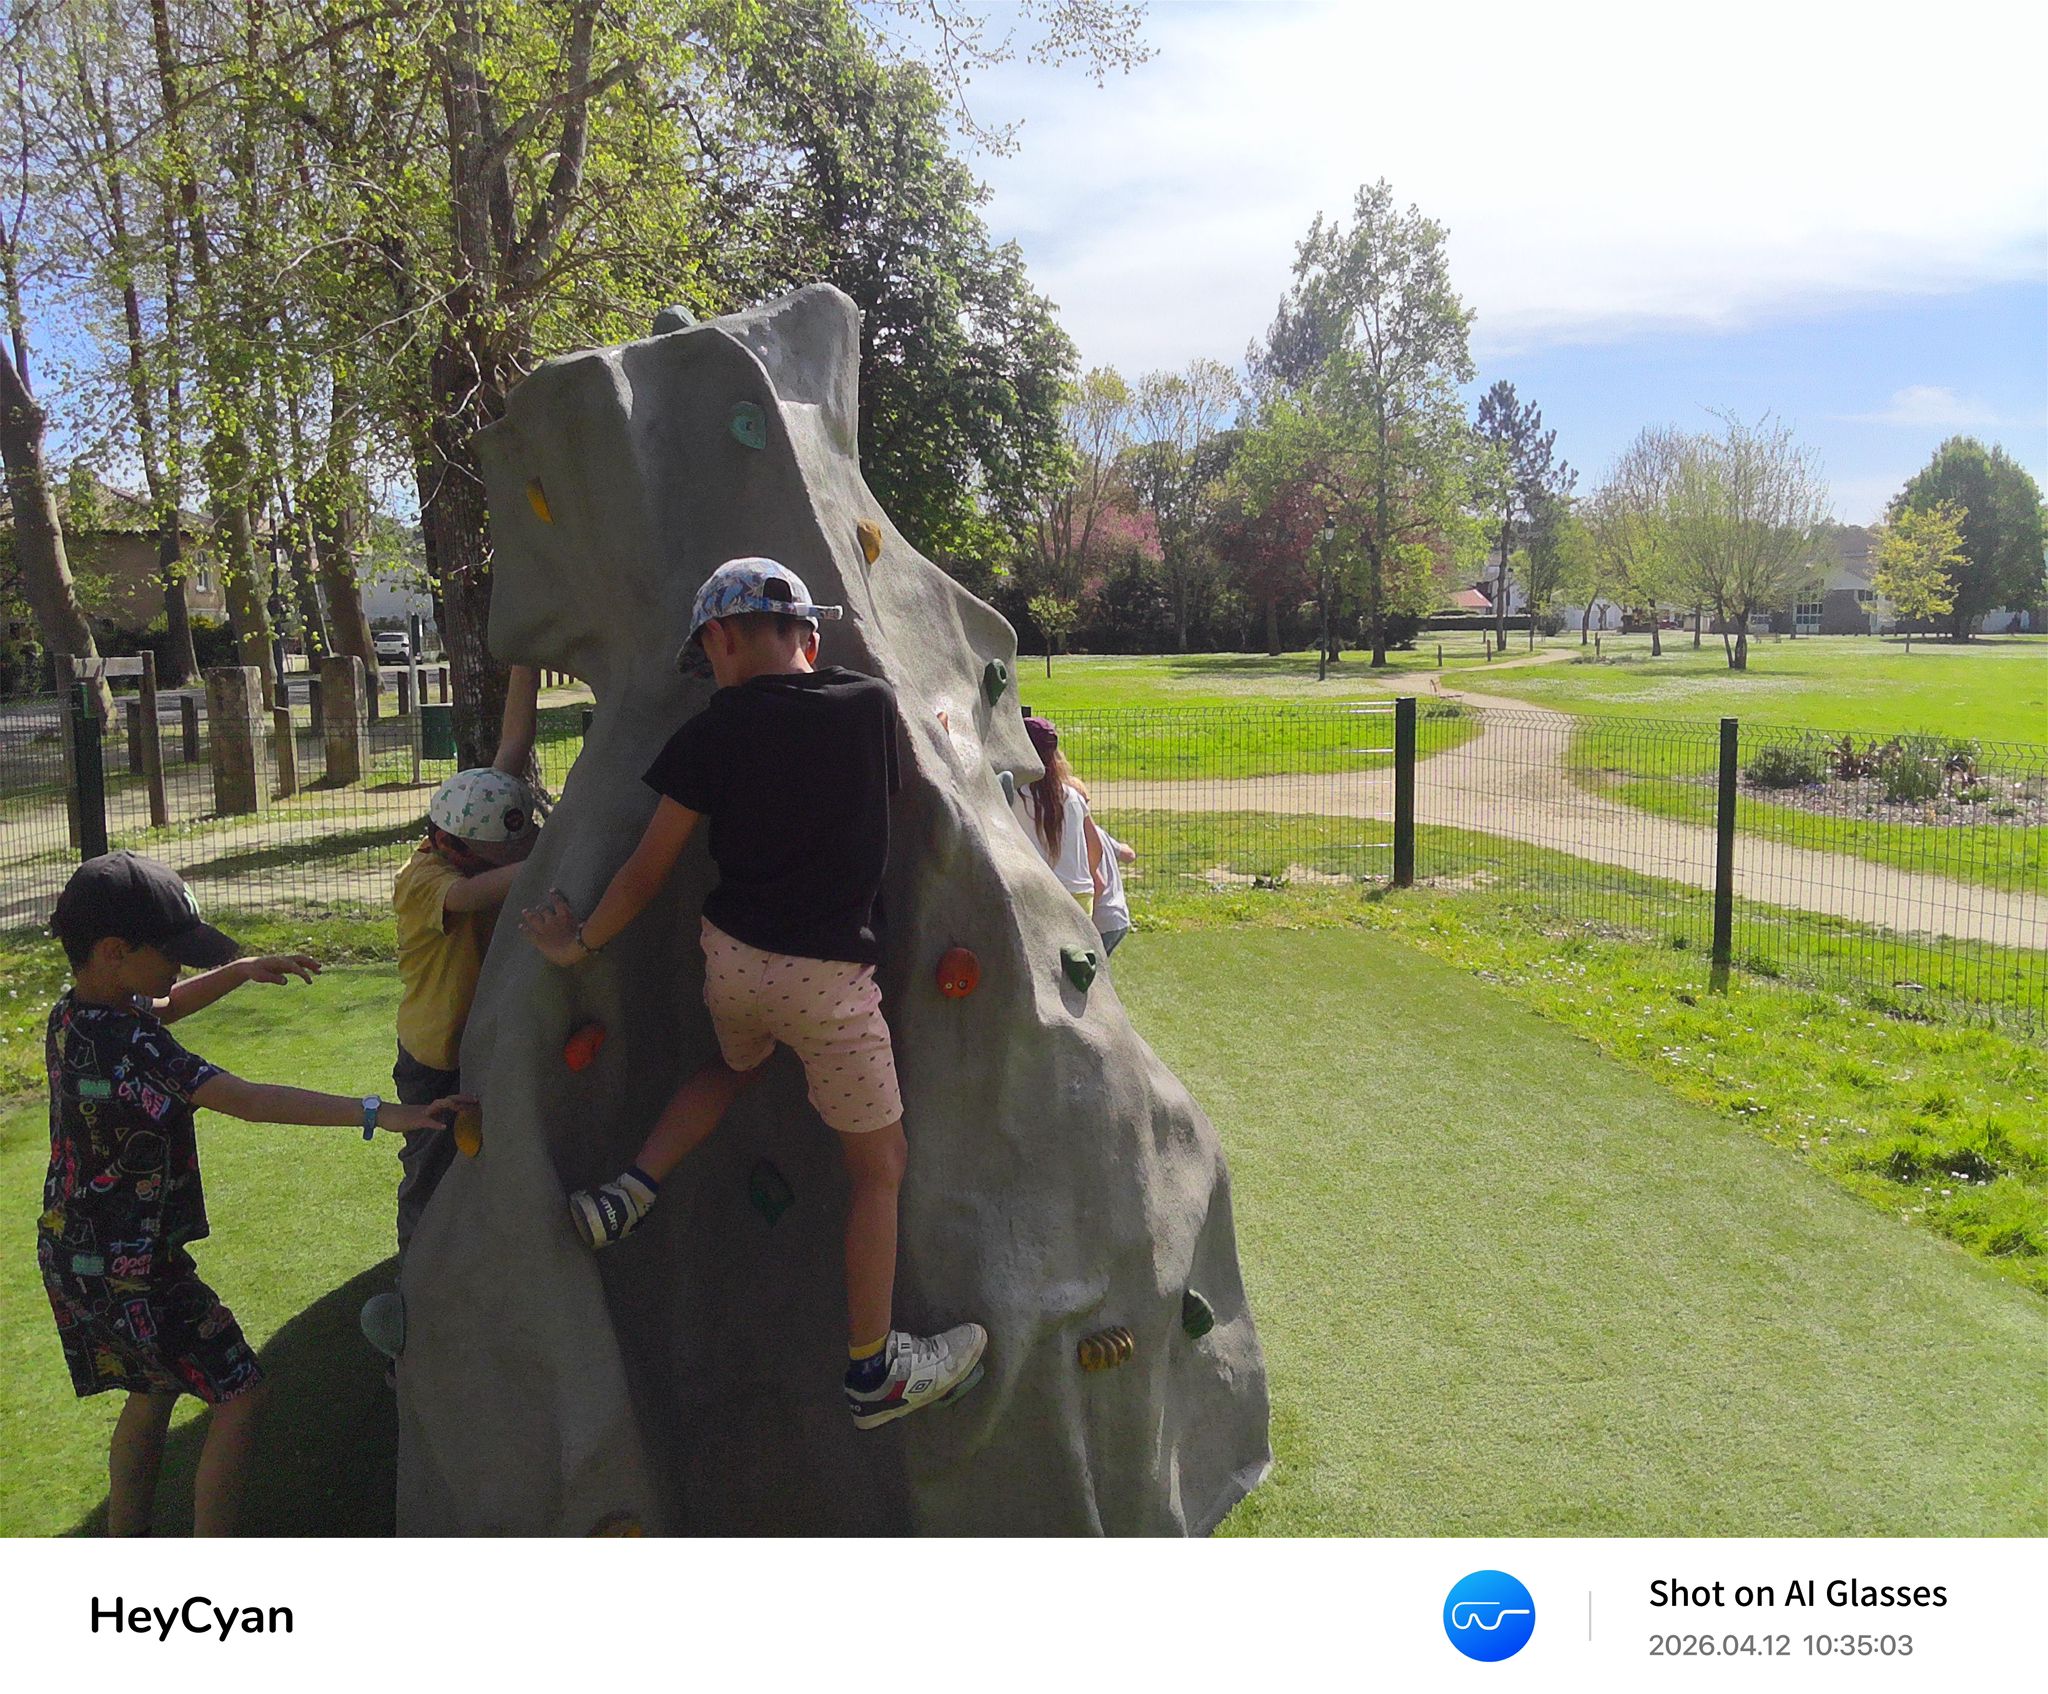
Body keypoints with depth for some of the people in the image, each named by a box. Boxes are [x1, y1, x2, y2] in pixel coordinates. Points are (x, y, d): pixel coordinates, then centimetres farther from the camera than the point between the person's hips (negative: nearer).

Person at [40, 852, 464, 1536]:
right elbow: (248, 1101, -36)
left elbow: (161, 1006, 23)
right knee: (239, 1395, 1)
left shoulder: (73, 1015, 0)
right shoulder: (127, 1047, -29)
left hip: (75, 1253, 10)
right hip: (128, 1268, -10)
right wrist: (379, 1113, -38)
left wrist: (240, 971, 12)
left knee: (151, 1393, 25)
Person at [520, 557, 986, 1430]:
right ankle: (874, 1370, 22)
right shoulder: (873, 703, -4)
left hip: (730, 958, 3)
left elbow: (648, 869, 0)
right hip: (829, 979, -2)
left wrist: (578, 942, 14)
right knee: (879, 1164, 12)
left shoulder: (715, 731, -5)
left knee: (735, 1063, 37)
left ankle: (626, 1192, 23)